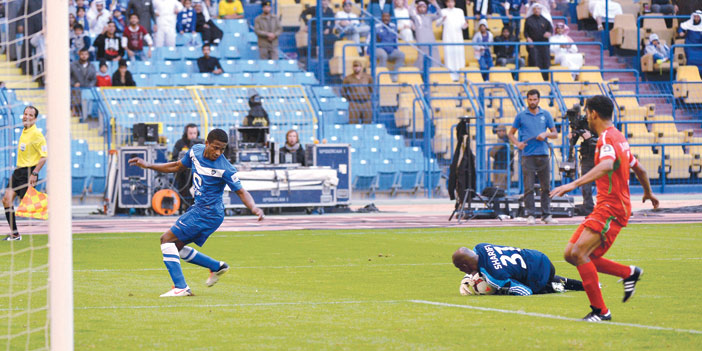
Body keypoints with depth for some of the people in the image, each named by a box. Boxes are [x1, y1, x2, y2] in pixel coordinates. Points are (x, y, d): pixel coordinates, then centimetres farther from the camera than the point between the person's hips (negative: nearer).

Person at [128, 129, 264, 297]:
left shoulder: (225, 169, -19)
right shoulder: (195, 151, 1)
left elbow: (241, 192, -13)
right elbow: (177, 166, 18)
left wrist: (254, 208, -32)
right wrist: (148, 165, 14)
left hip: (208, 214, -8)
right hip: (199, 209, 8)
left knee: (167, 239, -12)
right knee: (176, 247, 15)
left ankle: (181, 287, -15)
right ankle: (217, 266, 27)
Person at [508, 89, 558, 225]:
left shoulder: (546, 115, 10)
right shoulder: (521, 116, 6)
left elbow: (555, 134, 13)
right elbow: (511, 133, 12)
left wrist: (546, 134, -8)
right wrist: (517, 143, -7)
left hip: (543, 155, 2)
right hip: (528, 156, -2)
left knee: (546, 187, 3)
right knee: (528, 188, -5)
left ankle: (546, 215, 8)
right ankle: (530, 215, -1)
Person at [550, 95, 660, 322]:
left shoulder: (608, 138, -14)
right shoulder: (619, 138, 18)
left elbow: (606, 166, -35)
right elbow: (639, 169, 30)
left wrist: (574, 184, -44)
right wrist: (648, 193, 48)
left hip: (611, 208, -10)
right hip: (604, 207, 10)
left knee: (579, 253, -21)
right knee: (571, 254, 7)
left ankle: (600, 311, -16)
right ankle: (629, 273, 17)